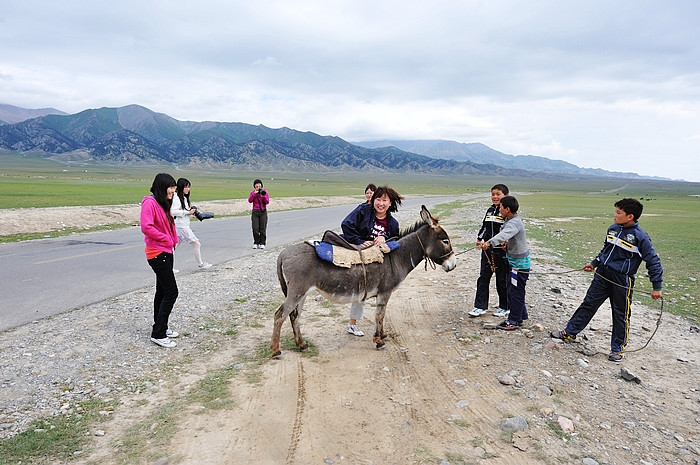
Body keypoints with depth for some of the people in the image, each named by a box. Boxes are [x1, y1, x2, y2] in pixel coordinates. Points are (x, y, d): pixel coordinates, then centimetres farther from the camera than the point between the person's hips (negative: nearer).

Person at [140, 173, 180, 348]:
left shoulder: (164, 204, 13)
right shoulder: (150, 202, -16)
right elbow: (146, 227, -26)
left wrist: (174, 240, 4)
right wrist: (166, 239, -17)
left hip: (166, 252, 10)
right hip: (158, 253, -10)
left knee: (162, 291, 16)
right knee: (171, 292, -10)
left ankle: (161, 327, 27)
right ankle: (158, 334, -3)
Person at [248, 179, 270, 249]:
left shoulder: (265, 192, 3)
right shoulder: (252, 192, 7)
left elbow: (267, 202, -6)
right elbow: (250, 200, -8)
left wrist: (263, 196, -23)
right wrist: (254, 194, -17)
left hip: (263, 212, -1)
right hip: (255, 212, 1)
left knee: (263, 229, -2)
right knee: (255, 229, -5)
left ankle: (262, 243, 5)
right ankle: (256, 243, 5)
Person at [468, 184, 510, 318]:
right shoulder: (490, 210, 11)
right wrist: (479, 238, 14)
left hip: (501, 250, -6)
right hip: (487, 250, 6)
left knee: (502, 279, 6)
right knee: (483, 277, 6)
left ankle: (505, 307, 22)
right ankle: (480, 306, 13)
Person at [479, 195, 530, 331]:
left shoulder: (514, 223, -25)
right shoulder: (512, 220, 7)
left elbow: (504, 234, -45)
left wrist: (490, 242, -59)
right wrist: (507, 243, 5)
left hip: (519, 262, -10)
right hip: (514, 260, 10)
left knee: (515, 291, 0)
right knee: (510, 289, 19)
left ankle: (514, 321, 11)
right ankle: (521, 315, 32)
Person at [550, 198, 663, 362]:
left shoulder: (640, 237, -15)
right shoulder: (613, 229, 3)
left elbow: (654, 262, -10)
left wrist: (657, 287, -10)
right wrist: (594, 263, 18)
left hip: (622, 281, -6)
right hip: (602, 275, 6)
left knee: (621, 315, 8)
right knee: (588, 304, 11)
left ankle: (618, 348, 23)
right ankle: (569, 333, 21)